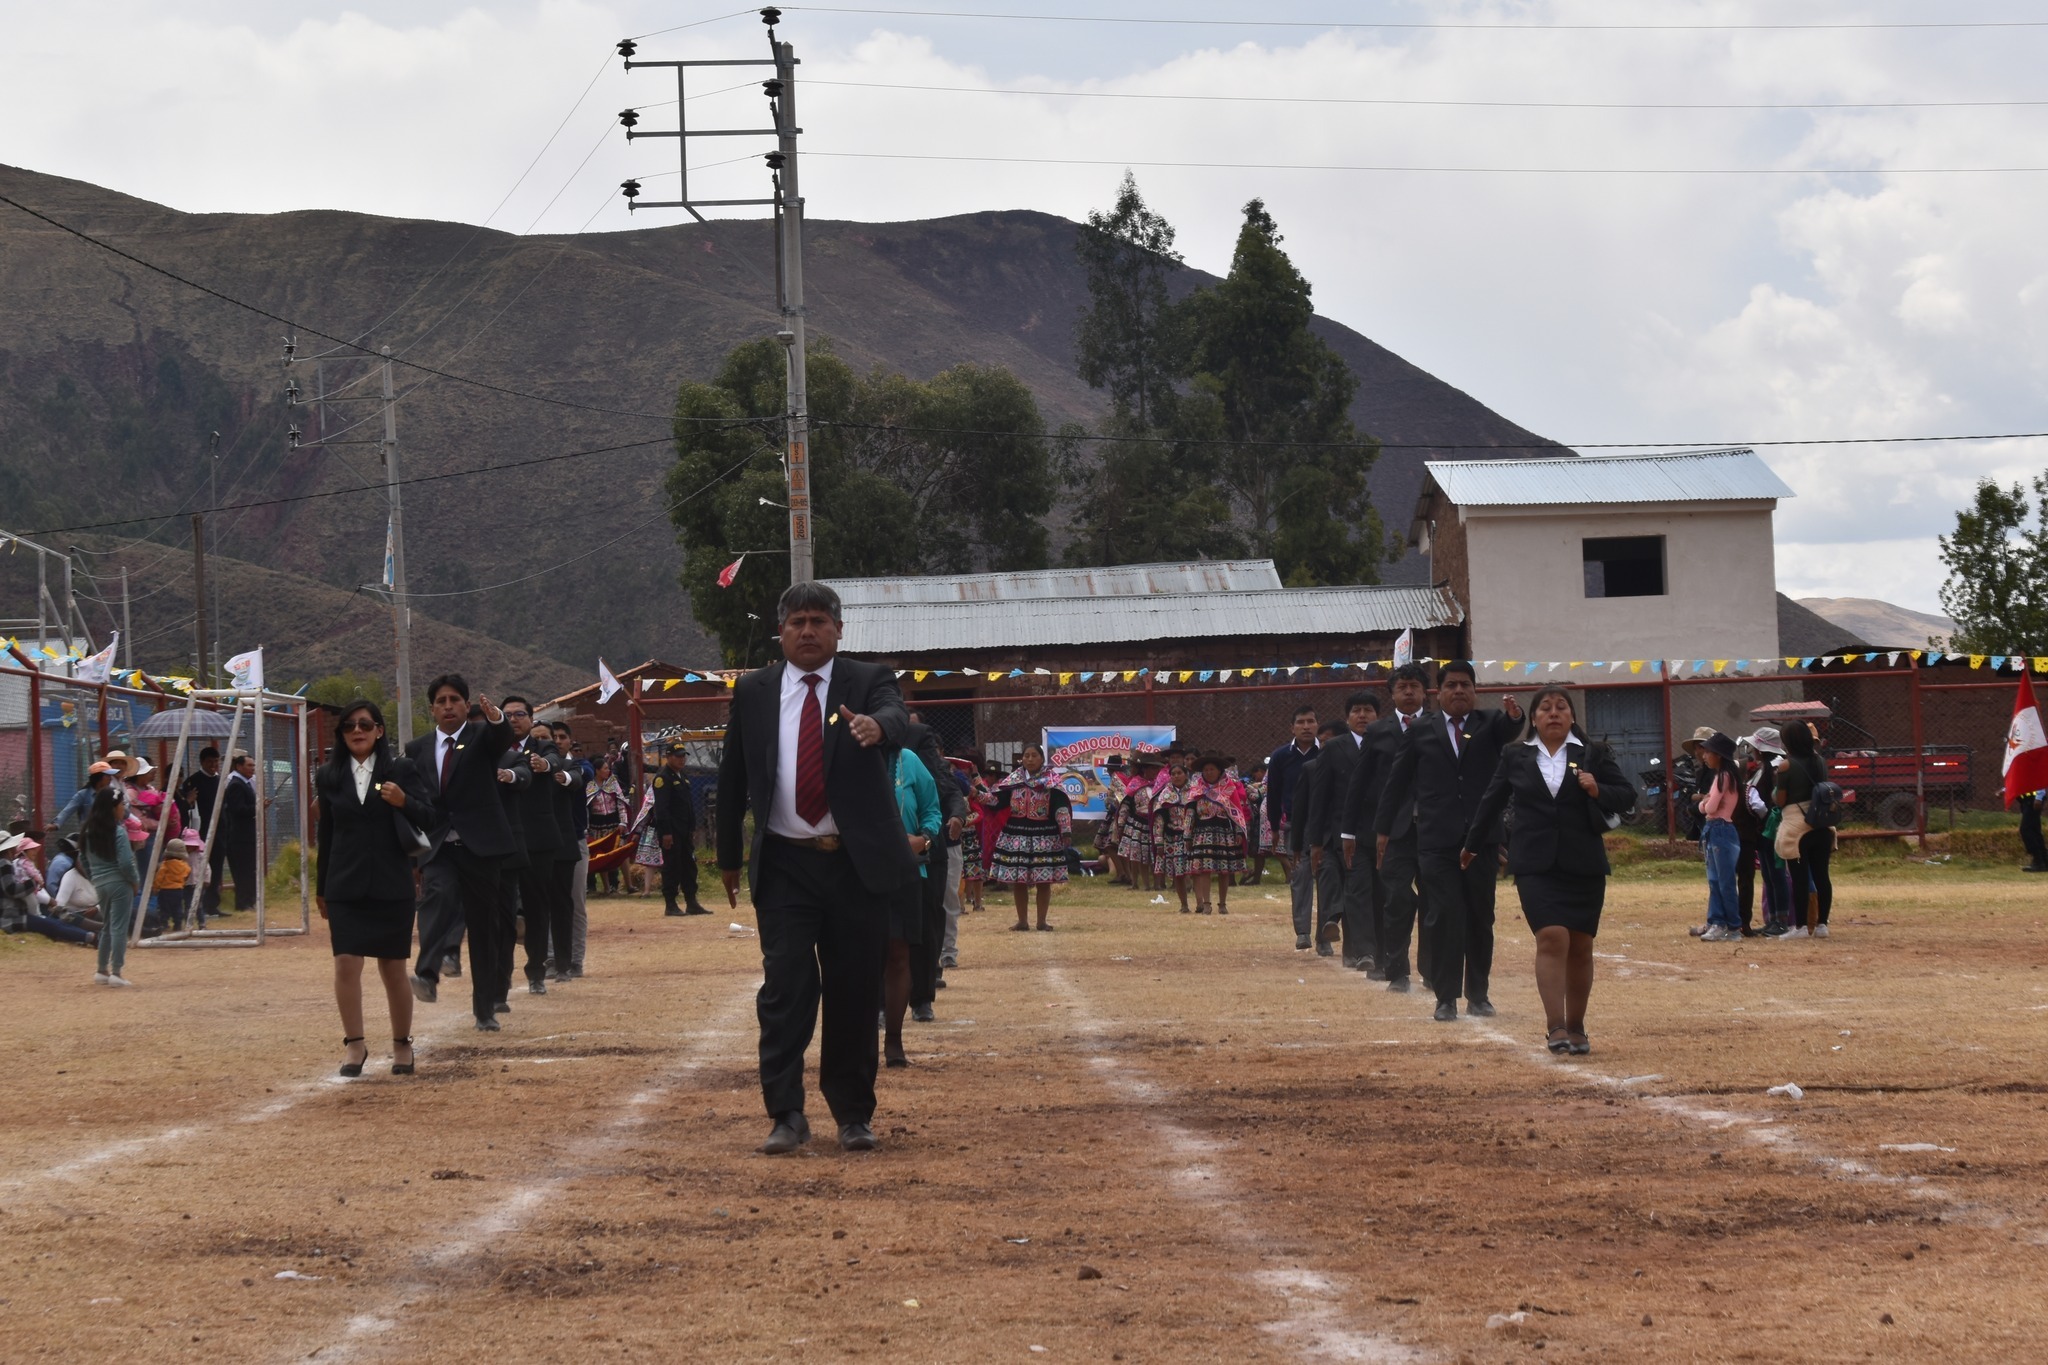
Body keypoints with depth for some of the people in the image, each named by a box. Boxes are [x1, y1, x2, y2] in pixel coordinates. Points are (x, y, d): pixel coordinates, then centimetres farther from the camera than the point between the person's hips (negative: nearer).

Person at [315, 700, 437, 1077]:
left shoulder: (400, 771, 1)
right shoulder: (329, 776, 7)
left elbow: (429, 819, -4)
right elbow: (325, 834, 13)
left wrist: (404, 802, -25)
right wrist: (321, 888, 17)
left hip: (391, 885, -1)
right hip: (346, 886, 1)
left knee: (393, 969, 5)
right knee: (346, 964, -10)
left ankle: (402, 1045, 19)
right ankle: (354, 1046, -2)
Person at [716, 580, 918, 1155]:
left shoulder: (868, 681, 3)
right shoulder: (754, 692, 8)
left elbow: (895, 717, -20)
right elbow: (733, 778, 14)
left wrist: (876, 725, -44)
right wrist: (729, 857, 15)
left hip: (857, 863, 0)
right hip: (785, 865, 1)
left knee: (856, 992, 4)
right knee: (786, 988, -7)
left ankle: (854, 1115, 15)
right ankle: (786, 1115, -6)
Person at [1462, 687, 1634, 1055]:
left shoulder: (1593, 755, 8)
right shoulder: (1515, 757, 9)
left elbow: (1627, 796, 7)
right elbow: (1491, 802, 20)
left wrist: (1598, 791, -13)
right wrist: (1473, 845, 30)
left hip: (1584, 865, 1)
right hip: (1536, 866, -1)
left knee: (1580, 946, 6)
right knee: (1552, 938, -16)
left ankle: (1575, 1027, 19)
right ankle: (1555, 1028, -19)